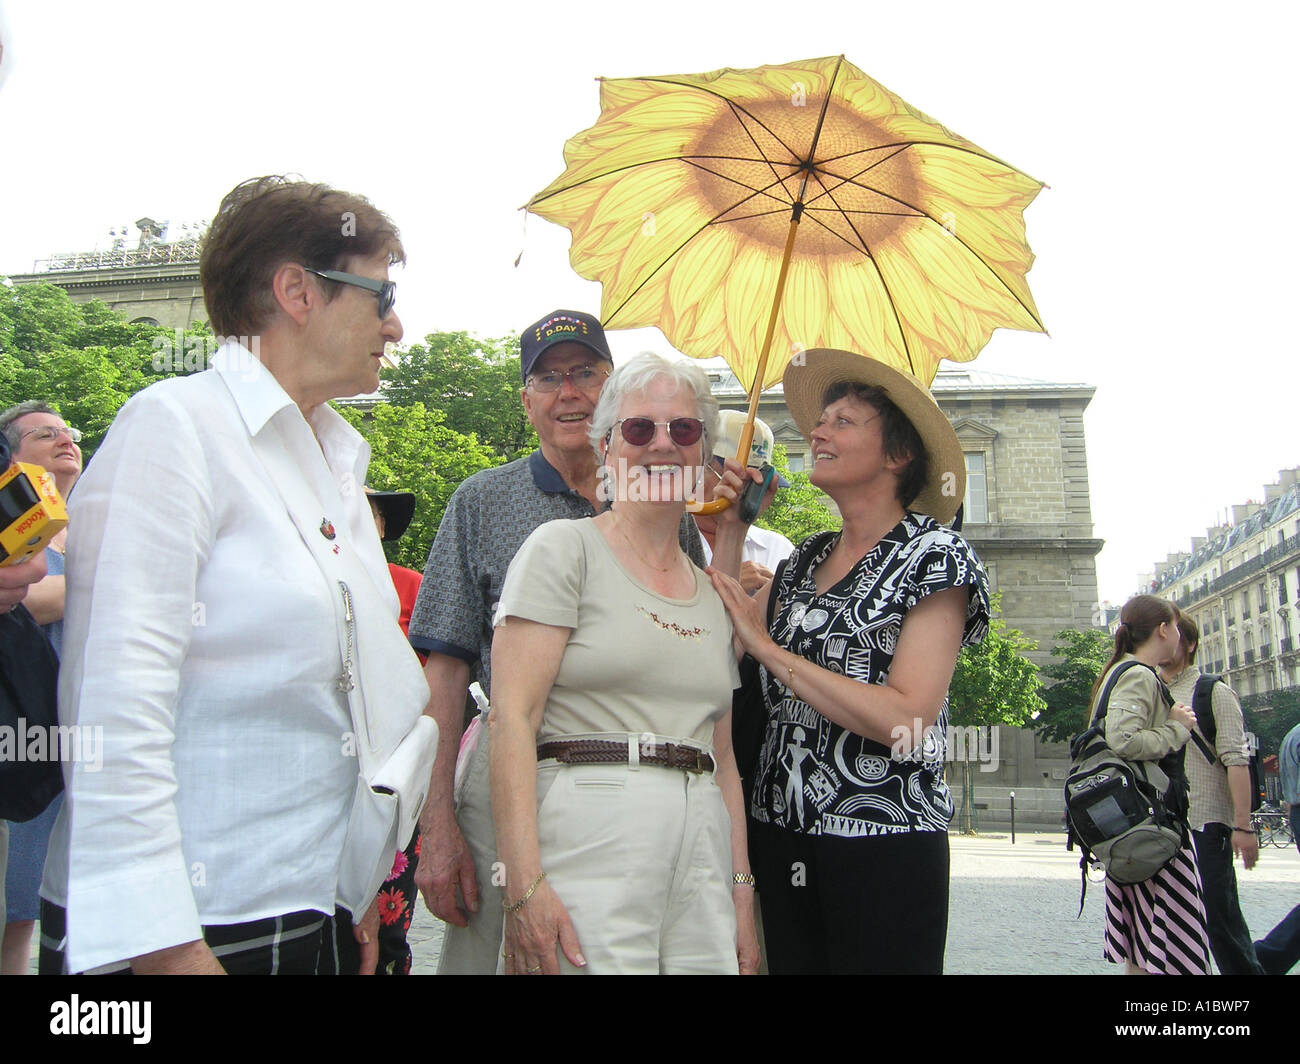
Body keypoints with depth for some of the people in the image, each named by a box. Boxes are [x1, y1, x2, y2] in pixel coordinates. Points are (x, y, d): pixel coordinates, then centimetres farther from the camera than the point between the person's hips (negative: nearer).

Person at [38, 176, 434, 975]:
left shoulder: (339, 462, 13)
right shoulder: (174, 426, -10)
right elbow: (118, 704, -17)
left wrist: (361, 887, 14)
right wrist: (161, 945, -20)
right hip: (188, 923, -7)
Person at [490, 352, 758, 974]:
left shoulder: (713, 594, 17)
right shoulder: (567, 548, -1)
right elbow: (512, 717, -10)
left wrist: (742, 891, 12)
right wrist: (525, 884, -19)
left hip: (703, 856, 6)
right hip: (591, 849, -5)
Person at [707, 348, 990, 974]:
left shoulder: (934, 554, -7)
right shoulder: (806, 560, 12)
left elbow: (906, 721, -18)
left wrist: (768, 648, -15)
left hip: (883, 844, -6)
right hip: (782, 834, 6)